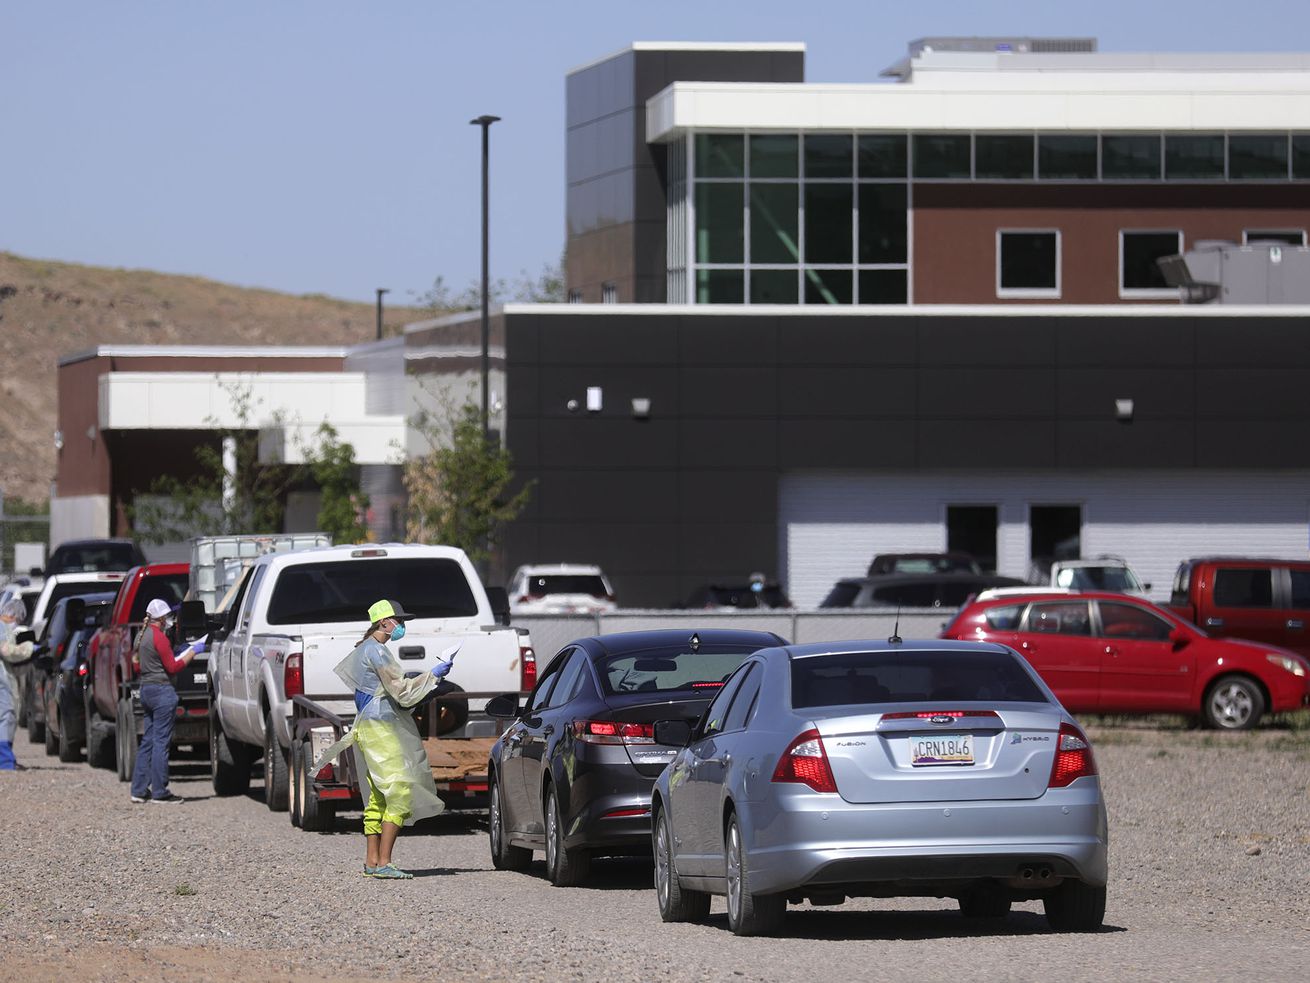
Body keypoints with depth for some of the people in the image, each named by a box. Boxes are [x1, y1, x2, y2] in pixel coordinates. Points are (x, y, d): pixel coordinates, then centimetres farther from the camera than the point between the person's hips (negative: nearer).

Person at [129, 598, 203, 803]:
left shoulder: (142, 635, 13)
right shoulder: (158, 637, -15)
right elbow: (173, 667, -15)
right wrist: (192, 653, -6)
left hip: (146, 689, 9)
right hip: (162, 691, -9)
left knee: (148, 741, 12)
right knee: (161, 742, -5)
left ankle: (139, 790, 12)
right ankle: (159, 792, -4)